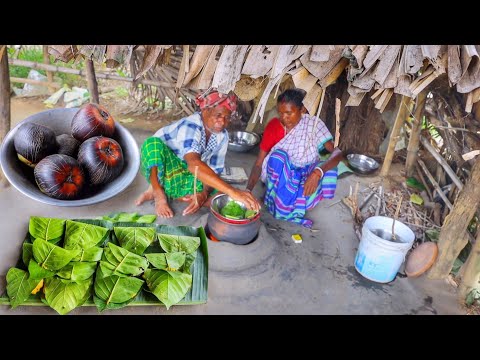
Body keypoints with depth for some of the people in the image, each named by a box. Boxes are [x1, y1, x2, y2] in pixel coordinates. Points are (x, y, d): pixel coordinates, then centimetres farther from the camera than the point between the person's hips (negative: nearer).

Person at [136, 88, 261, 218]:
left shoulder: (222, 137, -10)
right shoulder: (190, 126, -31)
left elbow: (214, 171, -9)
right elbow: (194, 164, -49)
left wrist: (204, 194, -31)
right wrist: (232, 191, -59)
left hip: (184, 174, 6)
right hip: (161, 170, -6)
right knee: (153, 143, -37)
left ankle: (163, 189, -9)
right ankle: (159, 194, -17)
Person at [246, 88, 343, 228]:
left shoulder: (313, 123, -12)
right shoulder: (273, 126, -11)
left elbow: (337, 152, -21)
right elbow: (258, 163, -12)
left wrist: (317, 172, -41)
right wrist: (248, 190, -29)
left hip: (305, 177, 1)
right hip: (279, 177, -1)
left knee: (329, 170, -30)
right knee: (278, 155, -33)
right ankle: (293, 212, -24)